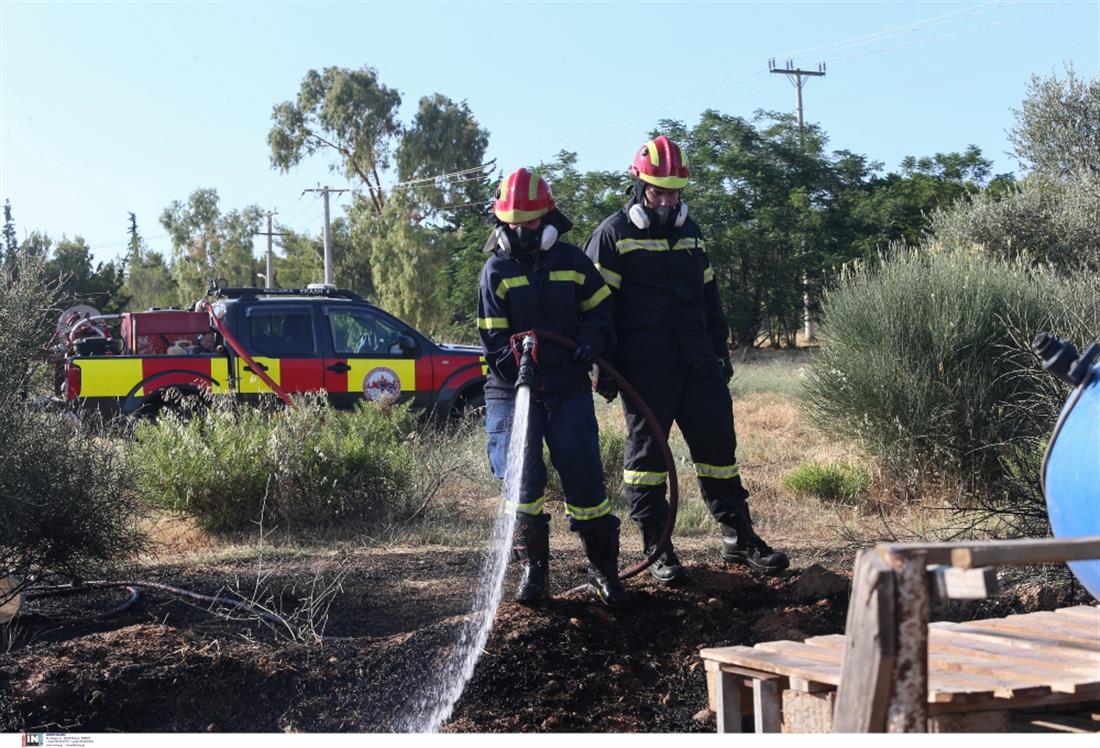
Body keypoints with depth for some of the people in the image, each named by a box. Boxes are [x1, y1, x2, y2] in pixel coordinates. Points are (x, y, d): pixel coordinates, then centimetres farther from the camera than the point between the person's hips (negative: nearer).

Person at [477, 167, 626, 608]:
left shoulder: (572, 261, 7)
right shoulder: (496, 271, 2)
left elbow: (600, 308, 14)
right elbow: (493, 338, -2)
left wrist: (593, 341, -7)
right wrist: (516, 366, -21)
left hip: (569, 389, 1)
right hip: (512, 390, -1)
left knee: (584, 478, -1)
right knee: (521, 480, -6)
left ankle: (604, 569, 11)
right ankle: (533, 568, 8)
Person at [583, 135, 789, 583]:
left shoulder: (689, 231, 17)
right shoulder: (613, 235, -2)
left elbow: (709, 297, 23)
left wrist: (721, 352, 18)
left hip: (698, 365, 6)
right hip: (644, 369, -5)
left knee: (718, 446, 7)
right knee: (646, 455, 0)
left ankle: (739, 538, 16)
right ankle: (658, 550, 8)